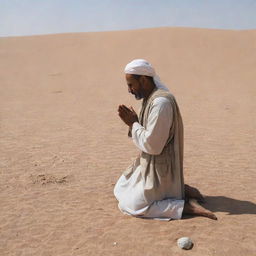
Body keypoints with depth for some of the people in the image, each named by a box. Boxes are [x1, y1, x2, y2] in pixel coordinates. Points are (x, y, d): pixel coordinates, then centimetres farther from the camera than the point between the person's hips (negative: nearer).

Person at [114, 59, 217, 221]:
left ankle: (188, 206, -7)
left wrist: (133, 124, -14)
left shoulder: (161, 102, -24)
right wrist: (132, 121, -4)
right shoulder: (150, 98, 7)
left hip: (160, 169, -10)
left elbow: (152, 145, -26)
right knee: (120, 190, 21)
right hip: (149, 164, 10)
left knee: (130, 205, -12)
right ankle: (180, 190, 14)